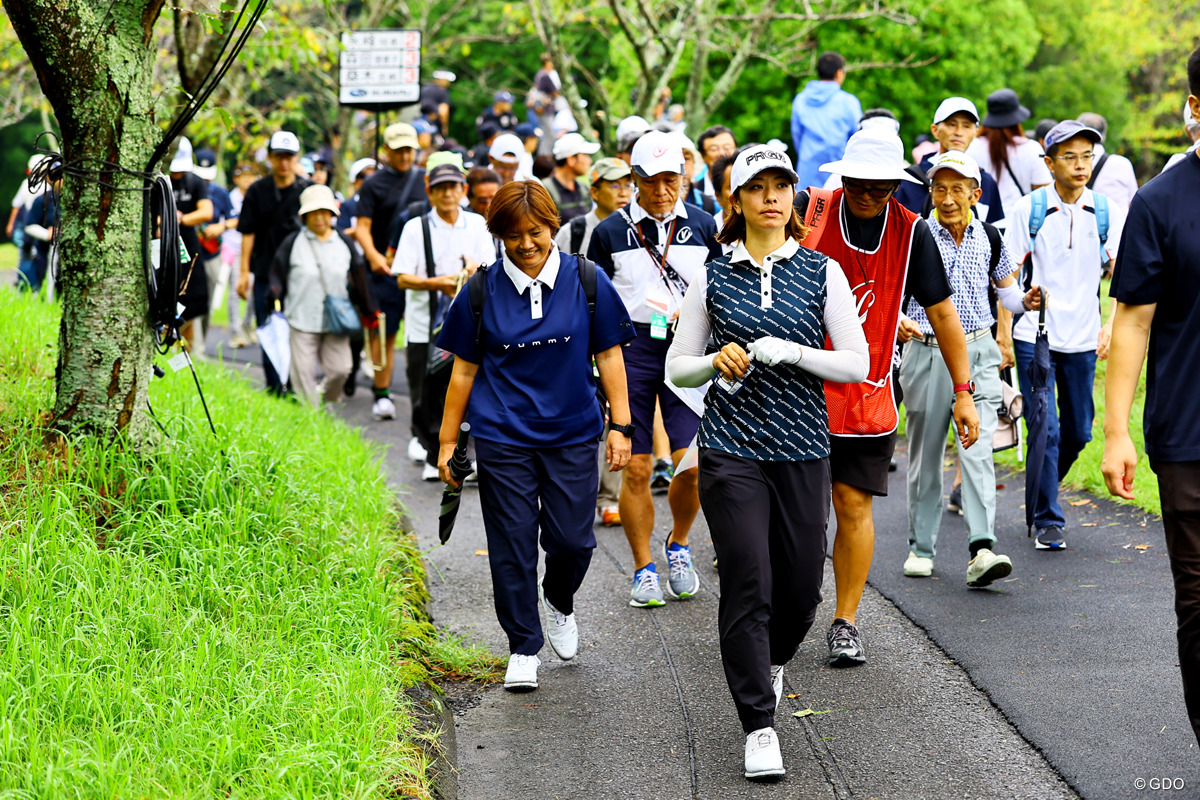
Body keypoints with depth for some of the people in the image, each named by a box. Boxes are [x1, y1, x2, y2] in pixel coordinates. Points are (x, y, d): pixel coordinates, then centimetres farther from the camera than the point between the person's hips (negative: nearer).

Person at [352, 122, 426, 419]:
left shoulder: (425, 180, 11)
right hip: (385, 270, -2)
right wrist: (373, 255, -21)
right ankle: (382, 394, 8)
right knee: (385, 333, 0)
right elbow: (363, 226, -3)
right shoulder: (373, 184, 3)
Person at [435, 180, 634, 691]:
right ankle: (523, 648, 15)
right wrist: (447, 441, 6)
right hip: (502, 438, 0)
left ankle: (559, 602, 36)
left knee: (572, 539, 2)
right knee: (512, 543, 1)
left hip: (573, 434, 0)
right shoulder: (483, 291, -2)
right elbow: (464, 369, 4)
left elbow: (608, 356, 4)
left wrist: (620, 426, 0)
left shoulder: (587, 282, -2)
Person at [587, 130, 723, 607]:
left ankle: (678, 546, 21)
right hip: (630, 348, -1)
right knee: (636, 468, -1)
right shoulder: (611, 232, 3)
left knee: (693, 462, -7)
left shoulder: (702, 226, 7)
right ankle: (643, 571, 12)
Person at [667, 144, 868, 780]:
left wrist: (793, 352, -15)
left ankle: (771, 663, 39)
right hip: (731, 447, -1)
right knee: (747, 585, -7)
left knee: (802, 586, 5)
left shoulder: (822, 272, 4)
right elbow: (678, 367, 9)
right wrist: (717, 361, -11)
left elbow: (856, 363, -1)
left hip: (802, 446, 1)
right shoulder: (713, 278, 4)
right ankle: (759, 727, -1)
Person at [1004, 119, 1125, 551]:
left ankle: (1042, 494, 35)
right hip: (1033, 337, -3)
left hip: (1082, 340, 3)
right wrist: (1002, 333, -9)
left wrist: (1111, 325, -14)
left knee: (1078, 431, 11)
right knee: (1046, 431, -7)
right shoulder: (1027, 209, -4)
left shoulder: (1108, 211, 1)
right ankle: (1047, 521, 2)